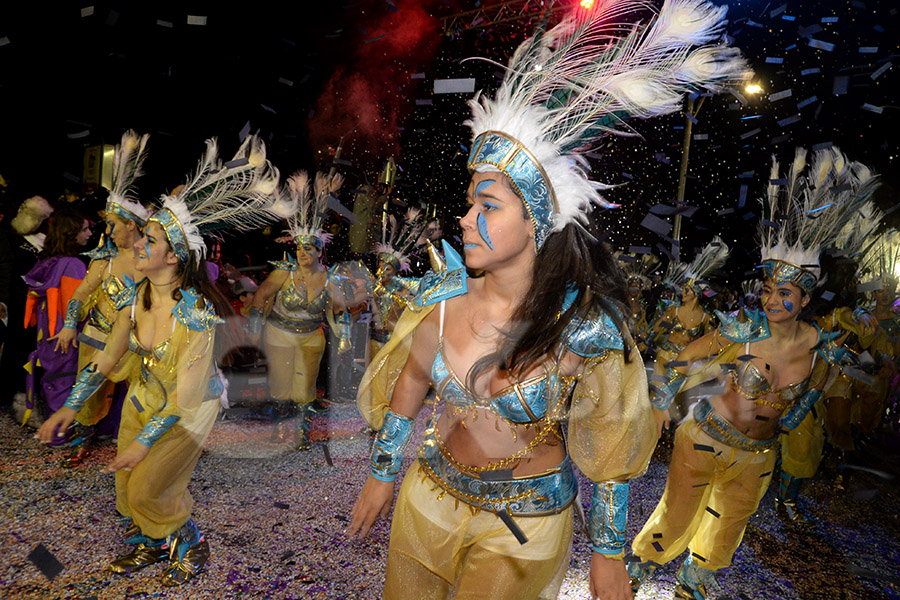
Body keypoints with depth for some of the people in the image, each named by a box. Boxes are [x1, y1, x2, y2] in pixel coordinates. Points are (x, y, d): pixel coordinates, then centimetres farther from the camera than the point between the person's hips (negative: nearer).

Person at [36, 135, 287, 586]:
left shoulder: (195, 311, -30)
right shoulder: (136, 296, -10)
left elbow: (186, 394, -26)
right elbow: (108, 358, 5)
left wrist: (144, 442, -22)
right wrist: (71, 406, 3)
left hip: (190, 408, -6)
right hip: (144, 395, 7)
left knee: (148, 488, -1)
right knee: (127, 483, 16)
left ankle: (191, 545, 28)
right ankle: (151, 544, 45)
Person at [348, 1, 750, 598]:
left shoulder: (587, 329, -25)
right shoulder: (443, 294, -16)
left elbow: (609, 446, -12)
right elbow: (409, 383, -1)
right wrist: (383, 474, 10)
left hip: (526, 525, -3)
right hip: (431, 495, 4)